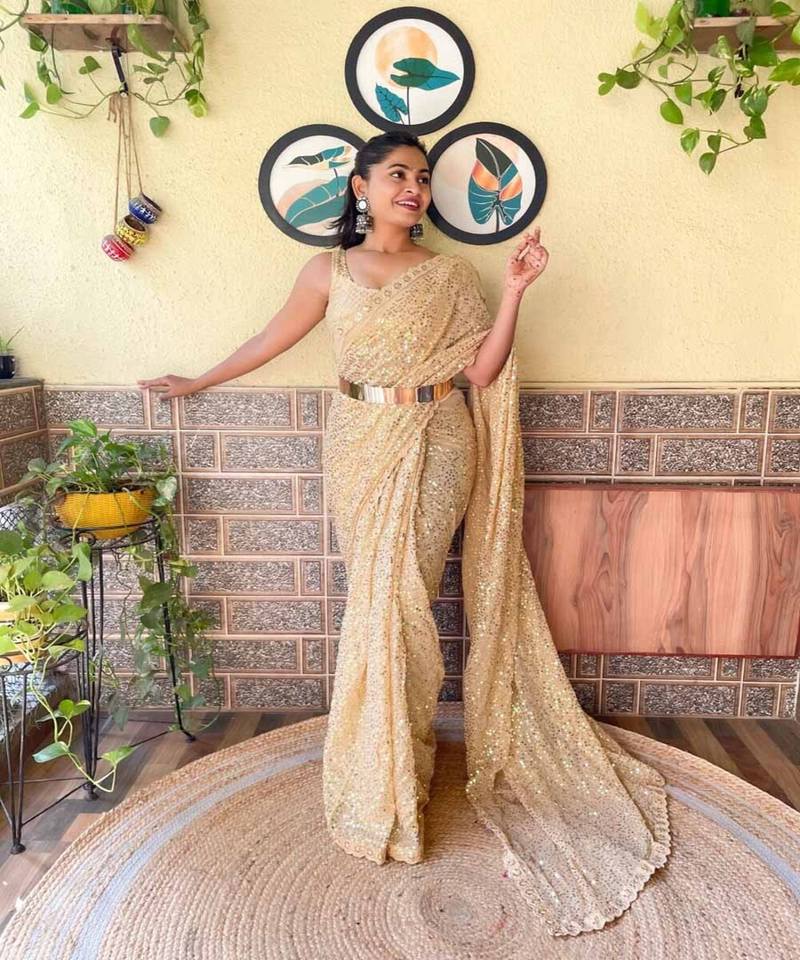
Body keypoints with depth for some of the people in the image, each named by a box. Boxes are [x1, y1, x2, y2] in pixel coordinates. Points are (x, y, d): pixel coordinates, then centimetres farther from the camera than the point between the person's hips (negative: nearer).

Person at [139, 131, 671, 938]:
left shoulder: (452, 274, 4)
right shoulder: (329, 271, 7)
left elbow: (483, 370, -1)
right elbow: (270, 340, 15)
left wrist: (514, 291, -10)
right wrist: (194, 383, 22)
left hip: (436, 450, -1)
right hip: (361, 448, 1)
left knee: (402, 597, -4)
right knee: (376, 598, 5)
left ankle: (397, 762, 15)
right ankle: (393, 756, 26)